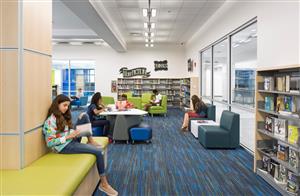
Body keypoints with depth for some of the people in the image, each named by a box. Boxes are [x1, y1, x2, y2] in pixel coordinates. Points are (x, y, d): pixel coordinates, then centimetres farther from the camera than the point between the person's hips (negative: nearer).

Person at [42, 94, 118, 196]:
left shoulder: (63, 116, 11)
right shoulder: (51, 120, -16)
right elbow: (49, 143, -19)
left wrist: (74, 133, -7)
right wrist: (69, 136, -22)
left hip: (71, 141, 9)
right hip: (63, 146, -9)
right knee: (98, 152, -16)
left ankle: (90, 141, 2)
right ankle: (103, 184, -6)